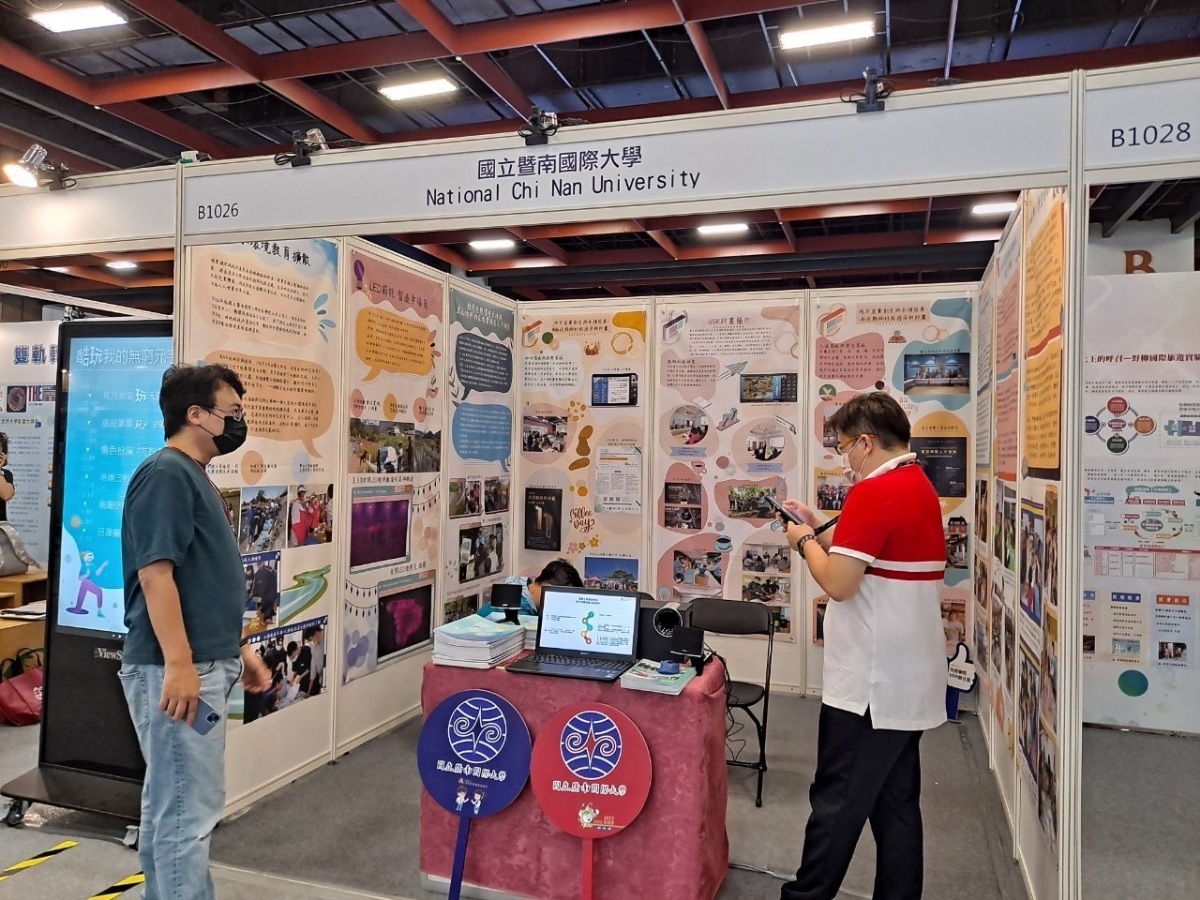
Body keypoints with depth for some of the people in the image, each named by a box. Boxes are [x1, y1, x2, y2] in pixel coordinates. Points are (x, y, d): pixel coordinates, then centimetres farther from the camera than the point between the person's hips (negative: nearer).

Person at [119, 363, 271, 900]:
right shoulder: (166, 473, -15)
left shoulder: (195, 476, 15)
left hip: (205, 664, 10)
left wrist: (236, 649, 20)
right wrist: (179, 666, -24)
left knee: (168, 803, 19)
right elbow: (155, 574, -22)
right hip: (178, 671, -10)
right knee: (188, 809, -2)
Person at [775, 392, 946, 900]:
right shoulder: (922, 487, 13)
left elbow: (839, 583, -21)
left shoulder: (873, 492, -18)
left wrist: (805, 542, -4)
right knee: (897, 803, 15)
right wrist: (823, 532, 16)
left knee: (837, 802, 2)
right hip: (909, 678, 9)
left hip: (868, 681, -9)